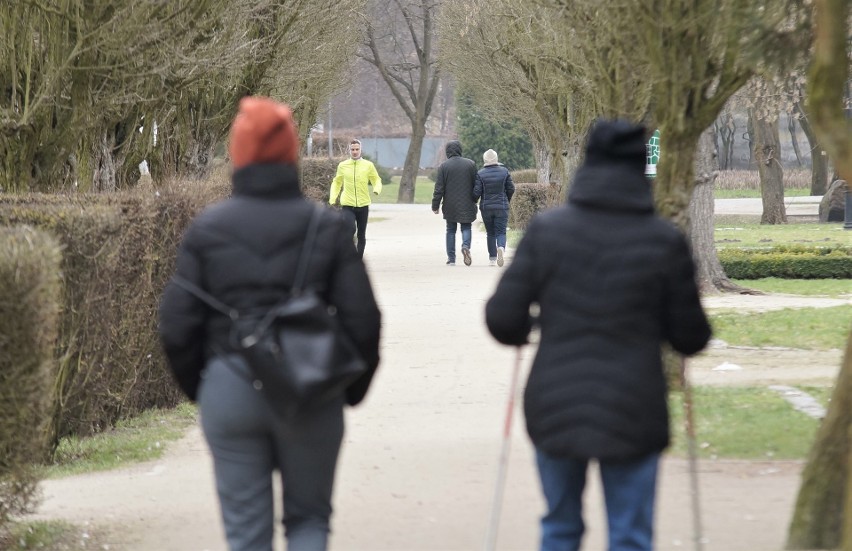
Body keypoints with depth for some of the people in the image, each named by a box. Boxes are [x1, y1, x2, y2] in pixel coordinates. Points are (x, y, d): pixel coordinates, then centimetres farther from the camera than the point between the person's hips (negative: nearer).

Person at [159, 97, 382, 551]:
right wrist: (353, 388, 12)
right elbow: (362, 320, -3)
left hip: (229, 390, 1)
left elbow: (177, 326, -1)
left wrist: (197, 389, 14)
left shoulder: (207, 228, 0)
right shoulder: (327, 227, -2)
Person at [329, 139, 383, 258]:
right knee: (351, 228, -26)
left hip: (363, 205, 1)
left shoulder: (368, 165, 2)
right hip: (347, 205, -1)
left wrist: (377, 189, -14)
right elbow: (336, 182, 16)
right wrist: (333, 197, 3)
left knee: (361, 235, 8)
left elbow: (376, 180, 9)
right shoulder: (342, 166, 3)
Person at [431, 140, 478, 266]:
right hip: (466, 204, 1)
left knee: (450, 230, 9)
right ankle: (466, 246, -19)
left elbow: (439, 188, -6)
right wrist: (474, 201, 18)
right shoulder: (470, 164, 0)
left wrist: (435, 206, 0)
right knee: (466, 227, 10)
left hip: (450, 205, -1)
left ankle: (451, 259, 8)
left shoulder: (444, 166, -6)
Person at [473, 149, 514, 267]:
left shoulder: (480, 174, -7)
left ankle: (492, 258, 13)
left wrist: (474, 201, 13)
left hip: (486, 208, 0)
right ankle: (501, 248, -31)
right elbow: (511, 189, 1)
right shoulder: (504, 172, -3)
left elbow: (476, 192, -8)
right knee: (501, 232, 0)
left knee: (490, 233, 12)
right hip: (502, 207, 0)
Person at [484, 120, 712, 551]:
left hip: (554, 407, 2)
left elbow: (503, 319, -6)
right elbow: (691, 337, -1)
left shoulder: (546, 229, -4)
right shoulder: (663, 241, -6)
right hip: (631, 414, -2)